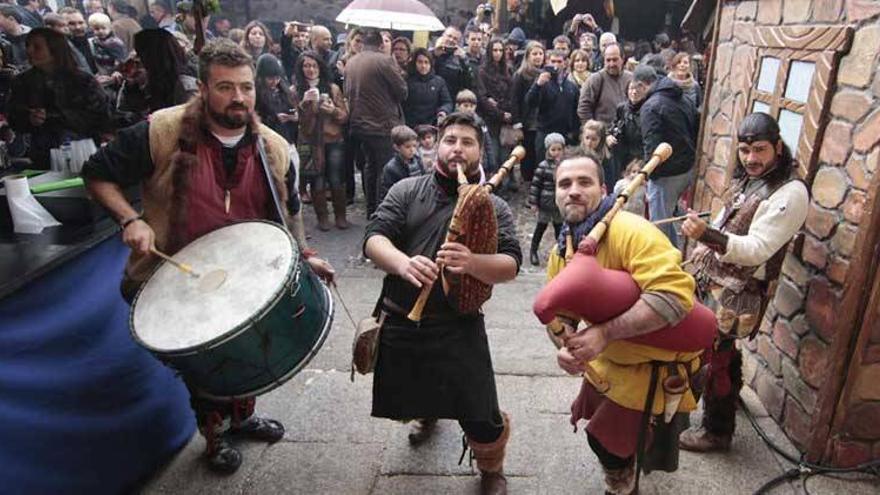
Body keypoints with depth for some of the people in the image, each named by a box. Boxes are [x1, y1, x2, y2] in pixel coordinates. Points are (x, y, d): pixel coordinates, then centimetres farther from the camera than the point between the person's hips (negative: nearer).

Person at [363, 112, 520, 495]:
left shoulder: (494, 207, 2)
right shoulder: (407, 190, 4)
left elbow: (510, 265, -9)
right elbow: (373, 239, -7)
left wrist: (472, 263, -30)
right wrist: (403, 263, -29)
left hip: (459, 328, -2)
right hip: (400, 321, 2)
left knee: (481, 419, -3)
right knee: (409, 397, 22)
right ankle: (429, 413, 60)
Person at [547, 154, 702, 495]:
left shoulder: (632, 232, -30)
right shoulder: (561, 252, -4)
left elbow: (676, 297, -40)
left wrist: (605, 333, -41)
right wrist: (566, 346, -16)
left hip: (655, 364, -8)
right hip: (609, 360, 8)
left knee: (608, 439, 2)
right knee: (600, 428, 25)